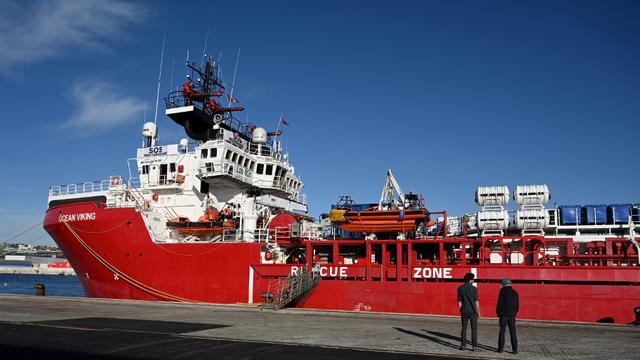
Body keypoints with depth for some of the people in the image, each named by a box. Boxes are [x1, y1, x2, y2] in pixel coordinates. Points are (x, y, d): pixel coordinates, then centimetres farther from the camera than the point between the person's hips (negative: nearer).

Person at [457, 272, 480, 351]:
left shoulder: (460, 288, 1)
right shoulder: (473, 288, -8)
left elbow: (459, 302, 4)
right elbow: (476, 301, -8)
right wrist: (478, 312, 1)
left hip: (464, 311, 3)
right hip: (473, 311, -3)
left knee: (464, 328, 10)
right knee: (474, 329, 6)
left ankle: (463, 345, 8)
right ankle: (474, 346, 6)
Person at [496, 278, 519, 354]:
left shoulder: (503, 292, -7)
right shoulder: (515, 292, 7)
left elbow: (499, 303, -9)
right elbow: (517, 305, 10)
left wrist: (498, 313, 2)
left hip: (504, 315, -4)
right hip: (512, 315, 4)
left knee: (502, 332, 3)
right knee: (513, 332, 6)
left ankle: (501, 348, 3)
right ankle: (515, 349, 4)